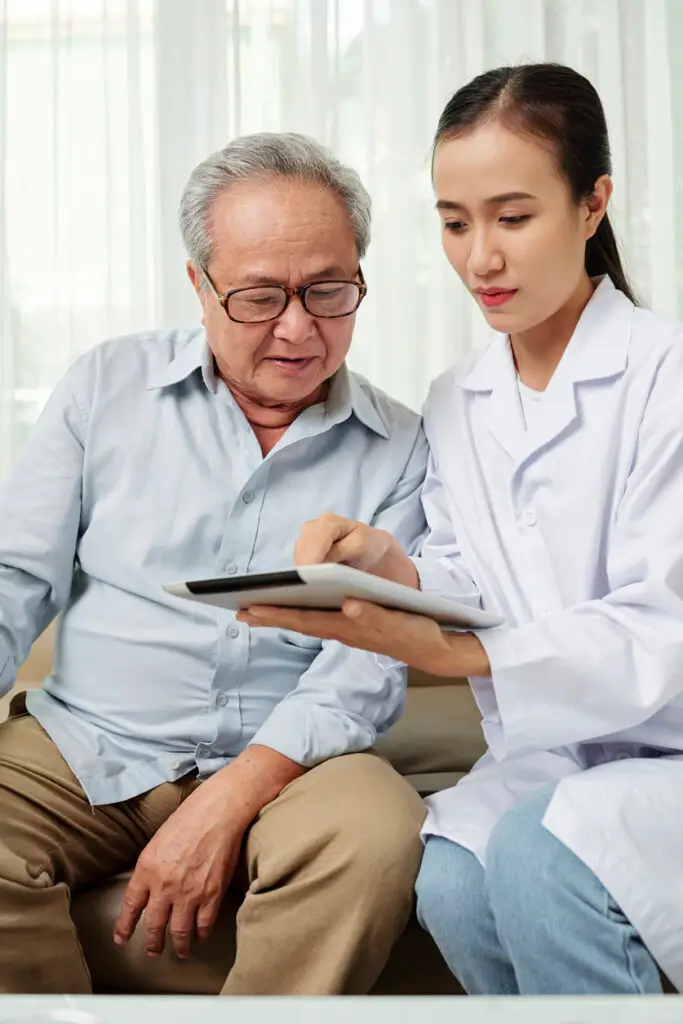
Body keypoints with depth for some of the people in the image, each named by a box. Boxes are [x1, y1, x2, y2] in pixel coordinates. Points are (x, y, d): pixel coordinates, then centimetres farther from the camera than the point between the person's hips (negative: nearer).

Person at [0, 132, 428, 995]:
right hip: (79, 746, 1)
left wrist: (229, 801, -19)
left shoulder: (398, 451, 3)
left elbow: (369, 663, -4)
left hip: (279, 762, 0)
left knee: (380, 834, -32)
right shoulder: (109, 386, 6)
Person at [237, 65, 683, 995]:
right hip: (544, 760, 5)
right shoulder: (454, 406, 10)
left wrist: (445, 651, -32)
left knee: (541, 851, -33)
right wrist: (390, 570, -16)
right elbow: (467, 601, 7)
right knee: (449, 880, -26)